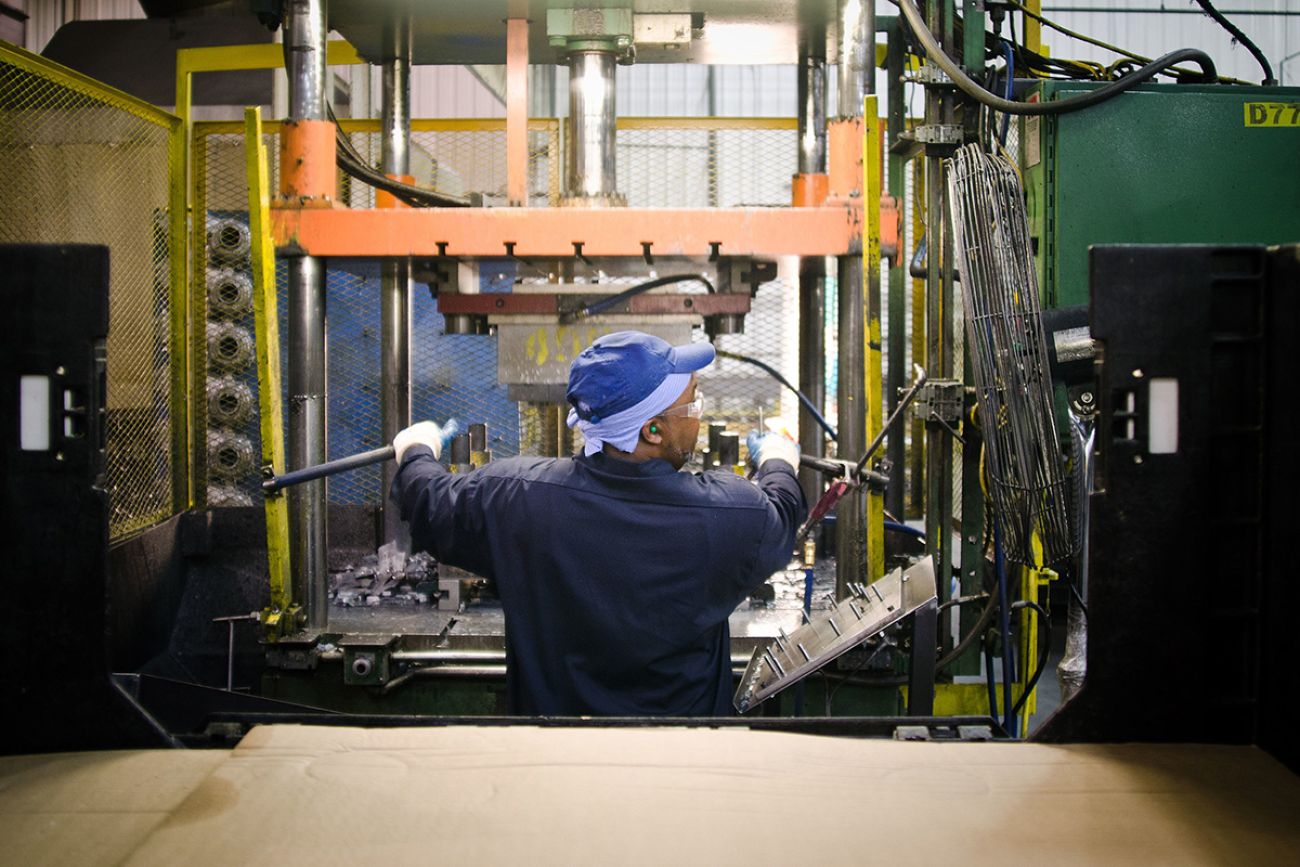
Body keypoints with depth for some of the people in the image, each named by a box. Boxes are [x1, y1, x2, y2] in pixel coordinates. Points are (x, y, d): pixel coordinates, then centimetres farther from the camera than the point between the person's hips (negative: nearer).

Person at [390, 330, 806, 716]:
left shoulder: (515, 495, -25)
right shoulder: (734, 514, -27)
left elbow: (430, 506, -5)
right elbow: (781, 514, -3)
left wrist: (416, 452, 18)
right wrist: (778, 463, 20)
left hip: (549, 704, 1)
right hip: (683, 709, -1)